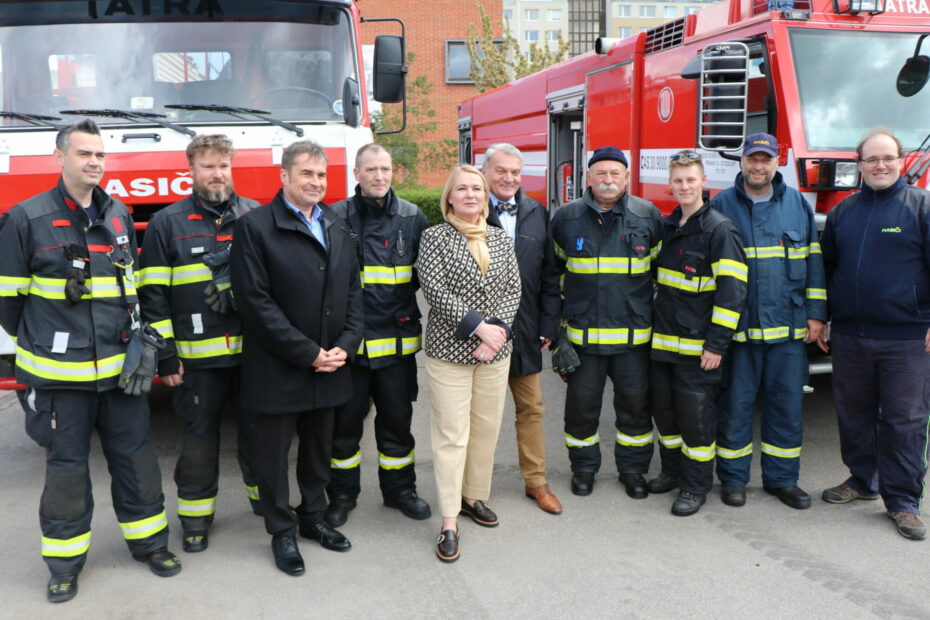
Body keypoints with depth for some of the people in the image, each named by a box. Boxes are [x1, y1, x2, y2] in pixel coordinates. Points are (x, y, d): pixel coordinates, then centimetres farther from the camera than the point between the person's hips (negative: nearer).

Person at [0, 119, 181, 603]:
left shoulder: (119, 216, 8)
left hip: (120, 366, 4)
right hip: (58, 372, -3)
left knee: (136, 457, 11)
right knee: (66, 466, 9)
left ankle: (148, 540, 28)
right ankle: (65, 559, 25)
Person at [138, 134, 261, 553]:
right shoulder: (166, 224, 1)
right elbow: (152, 295, -1)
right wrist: (165, 356, -6)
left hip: (254, 351, 2)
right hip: (197, 358, -2)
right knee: (199, 438, 8)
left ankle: (265, 499, 33)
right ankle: (195, 516, 24)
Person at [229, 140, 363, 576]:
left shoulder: (336, 227, 10)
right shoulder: (255, 226, -10)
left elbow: (353, 291, 10)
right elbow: (256, 302, -16)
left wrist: (345, 347, -4)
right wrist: (308, 353, -16)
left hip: (330, 366, 6)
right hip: (278, 370, -5)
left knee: (319, 449, 18)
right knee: (274, 454, 8)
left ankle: (312, 516, 37)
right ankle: (282, 532, 24)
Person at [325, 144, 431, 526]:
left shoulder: (412, 217, 3)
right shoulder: (335, 218, -2)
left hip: (397, 339, 1)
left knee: (397, 419, 12)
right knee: (345, 422, 9)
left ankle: (399, 488, 30)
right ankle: (343, 493, 27)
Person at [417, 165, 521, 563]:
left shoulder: (500, 239, 10)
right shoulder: (434, 237, -3)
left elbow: (514, 289, 4)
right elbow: (434, 291, -13)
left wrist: (499, 329, -12)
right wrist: (479, 326, -17)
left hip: (496, 350, 4)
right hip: (450, 350, -4)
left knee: (487, 428, 11)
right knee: (451, 435, -3)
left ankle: (474, 496, 31)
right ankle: (449, 523, 5)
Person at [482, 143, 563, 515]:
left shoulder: (537, 215, 7)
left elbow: (549, 275, 8)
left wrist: (548, 327, 4)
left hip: (525, 331, 4)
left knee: (531, 408, 13)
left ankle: (536, 481, 27)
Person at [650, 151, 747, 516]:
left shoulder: (719, 230, -11)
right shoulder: (667, 226, 11)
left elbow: (732, 291, -16)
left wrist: (716, 344, -18)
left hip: (697, 344, -7)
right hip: (662, 338, 7)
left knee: (696, 415, 1)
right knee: (663, 408, 15)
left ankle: (697, 486, 16)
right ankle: (672, 470, 33)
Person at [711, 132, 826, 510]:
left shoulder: (797, 203, 8)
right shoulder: (721, 206, 3)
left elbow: (814, 262, 10)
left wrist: (816, 313, 5)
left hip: (789, 327, 2)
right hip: (737, 326, -2)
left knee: (787, 404, 9)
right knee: (735, 404, 5)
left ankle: (782, 478, 23)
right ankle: (733, 478, 19)